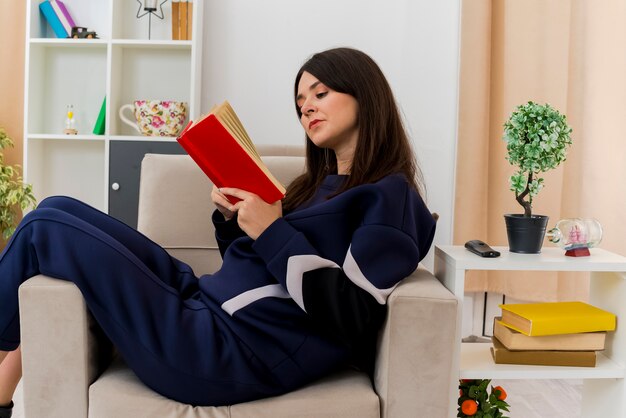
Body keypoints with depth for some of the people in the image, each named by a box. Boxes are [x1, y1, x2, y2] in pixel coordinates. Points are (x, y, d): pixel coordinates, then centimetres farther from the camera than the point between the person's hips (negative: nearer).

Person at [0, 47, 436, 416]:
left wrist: (273, 232, -17)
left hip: (233, 353, -9)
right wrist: (233, 220, 3)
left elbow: (351, 319, -16)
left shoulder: (387, 195, -6)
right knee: (57, 211, 8)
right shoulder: (320, 184, 19)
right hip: (205, 305, 9)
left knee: (45, 229, -7)